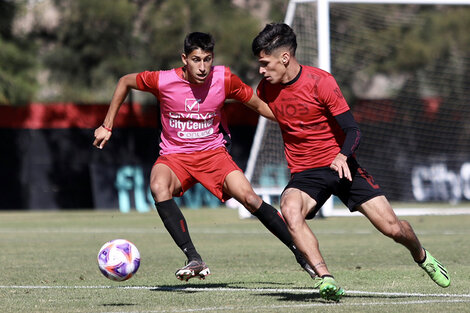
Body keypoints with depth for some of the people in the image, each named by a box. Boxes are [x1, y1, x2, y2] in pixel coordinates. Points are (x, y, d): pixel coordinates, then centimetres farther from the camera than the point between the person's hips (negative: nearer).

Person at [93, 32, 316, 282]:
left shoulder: (224, 79, -11)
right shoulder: (163, 81, -15)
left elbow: (258, 105, 4)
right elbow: (125, 82, 4)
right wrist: (107, 126, 6)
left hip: (213, 152, 1)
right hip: (174, 156, -1)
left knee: (249, 197, -21)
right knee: (159, 187, -34)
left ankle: (300, 253, -7)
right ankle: (194, 260, -36)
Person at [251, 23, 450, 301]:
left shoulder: (321, 82, -15)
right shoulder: (266, 89, -1)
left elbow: (353, 131, -16)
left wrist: (342, 156, -35)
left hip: (341, 165, -2)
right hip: (304, 174, 2)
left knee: (392, 227, -6)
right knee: (290, 210, -33)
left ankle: (422, 257, 29)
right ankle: (326, 279, -35)